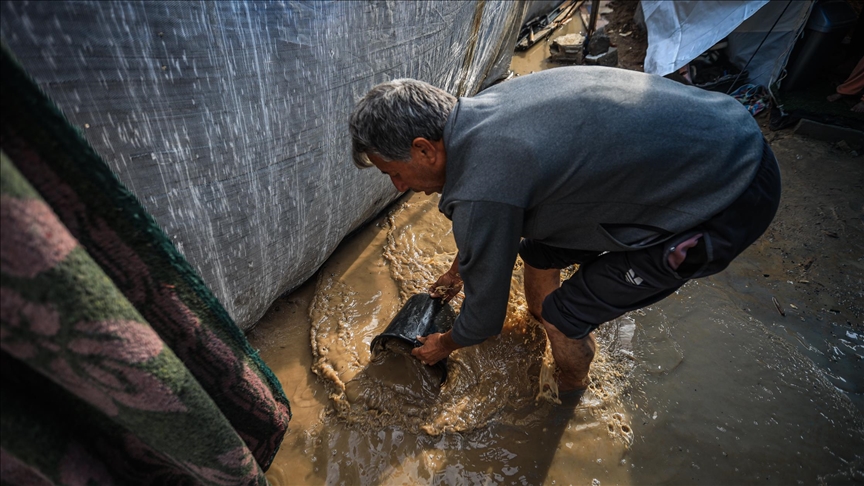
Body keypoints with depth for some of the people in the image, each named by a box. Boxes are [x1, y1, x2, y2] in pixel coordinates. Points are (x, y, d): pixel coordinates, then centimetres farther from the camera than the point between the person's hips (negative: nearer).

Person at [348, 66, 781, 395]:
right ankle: (538, 322, 44)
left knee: (565, 314, -1)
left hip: (728, 198, -8)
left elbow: (485, 316, -13)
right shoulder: (477, 108, -3)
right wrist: (459, 268, 31)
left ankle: (569, 394, 33)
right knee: (538, 246, 13)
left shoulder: (480, 193, -31)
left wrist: (445, 345, 10)